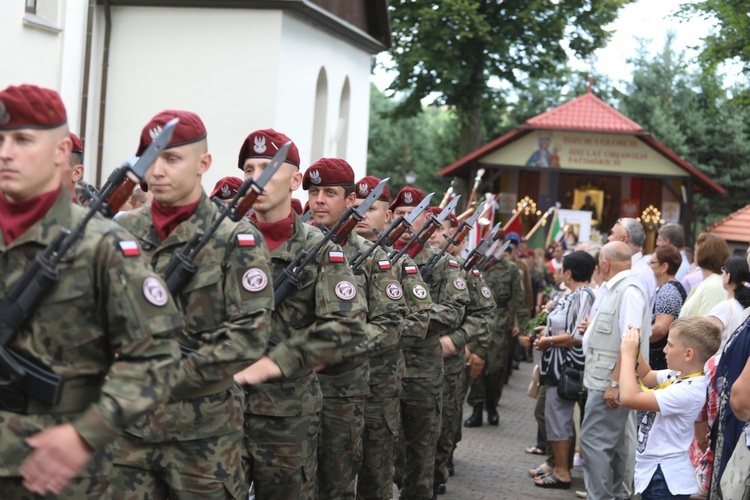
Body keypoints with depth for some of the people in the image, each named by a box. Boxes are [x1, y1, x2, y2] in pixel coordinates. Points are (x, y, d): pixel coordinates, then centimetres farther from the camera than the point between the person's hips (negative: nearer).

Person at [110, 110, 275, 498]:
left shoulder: (237, 241, -6)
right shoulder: (121, 231, 5)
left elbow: (249, 335, -12)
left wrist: (170, 380, -14)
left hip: (203, 433, -3)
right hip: (126, 426, 3)